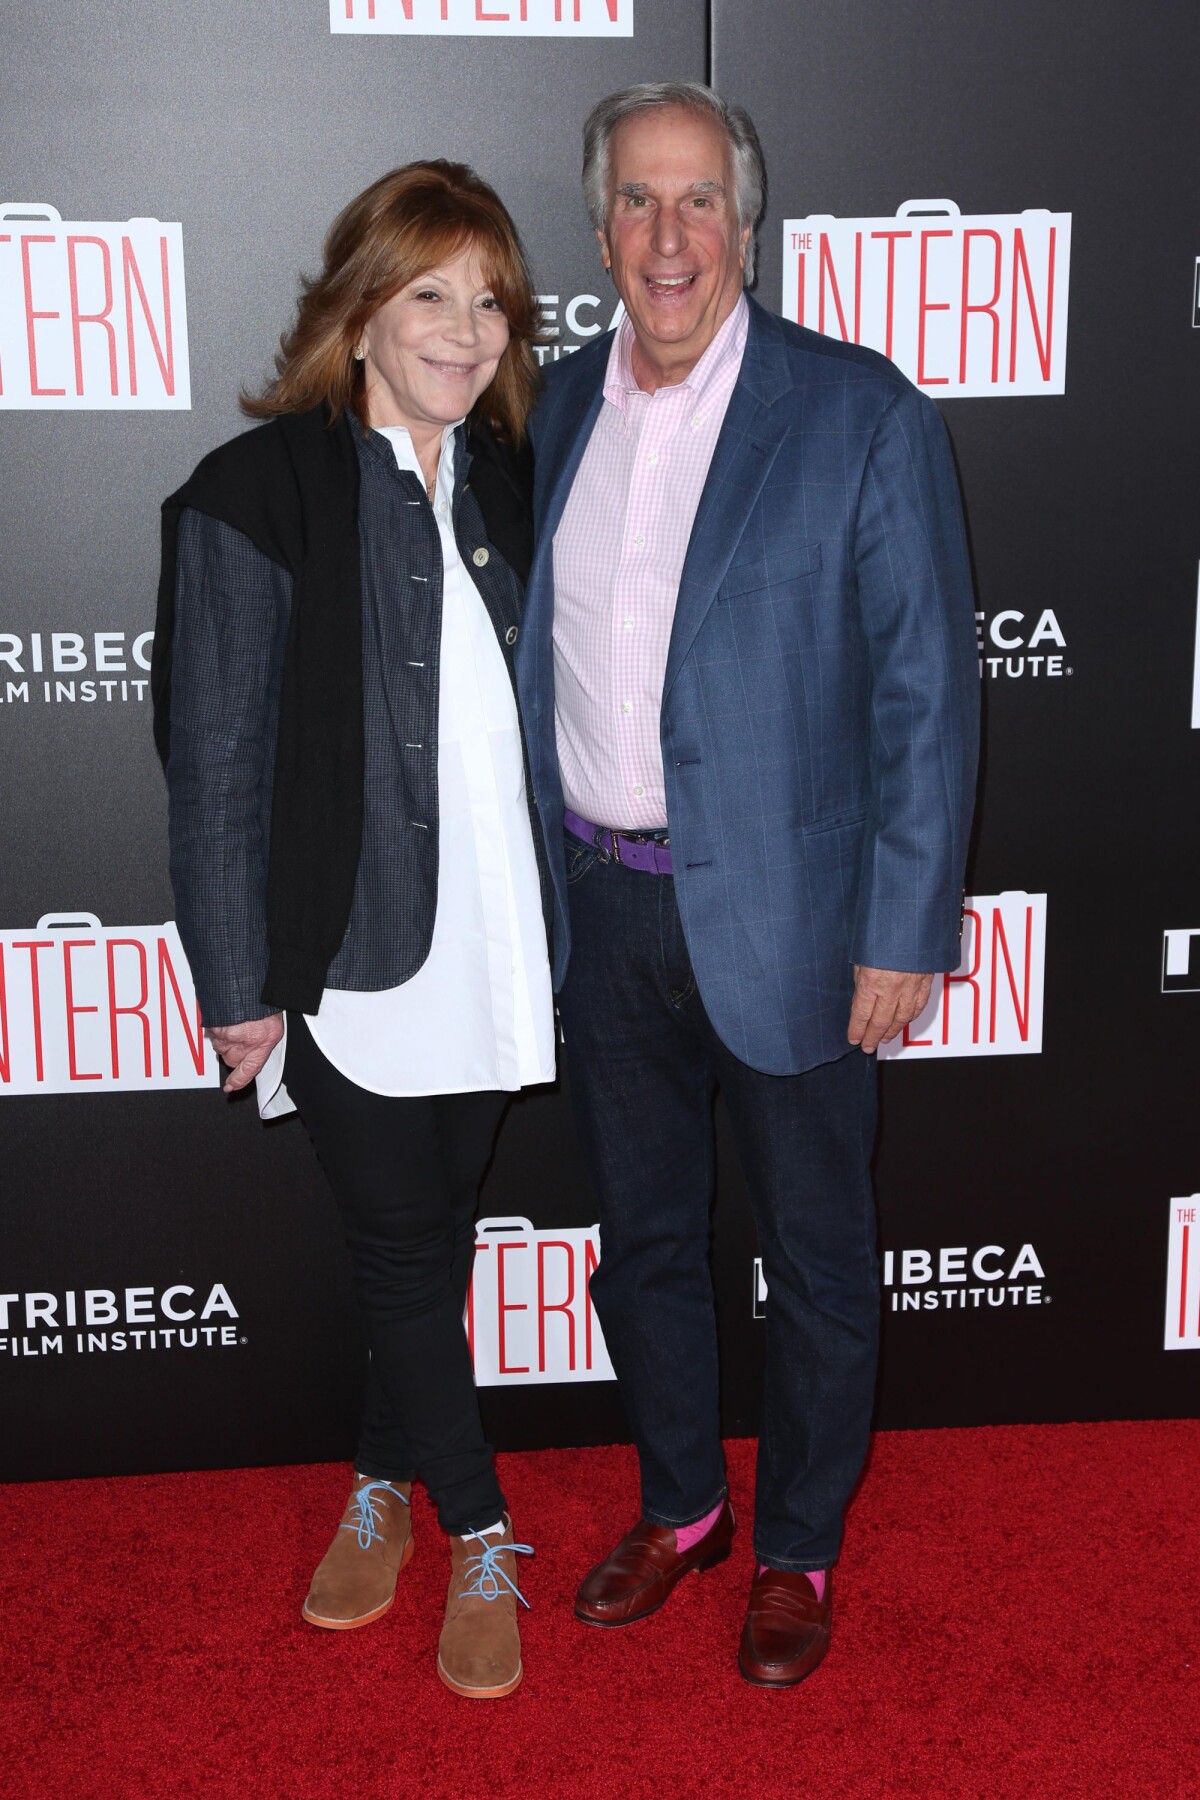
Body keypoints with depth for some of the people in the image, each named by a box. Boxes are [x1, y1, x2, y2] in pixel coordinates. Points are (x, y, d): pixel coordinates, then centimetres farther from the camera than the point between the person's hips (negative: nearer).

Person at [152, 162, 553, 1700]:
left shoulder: (502, 477, 7)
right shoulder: (255, 497, -11)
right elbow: (216, 765, -10)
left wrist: (557, 922, 11)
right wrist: (242, 987, -10)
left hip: (491, 944, 5)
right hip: (350, 958, -5)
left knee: (437, 1233, 16)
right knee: (401, 1248, 7)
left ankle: (386, 1481, 38)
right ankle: (478, 1541, 25)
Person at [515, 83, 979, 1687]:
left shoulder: (861, 414, -10)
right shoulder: (560, 407, 5)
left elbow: (928, 692, -10)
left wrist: (905, 935, -13)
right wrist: (534, 875, 10)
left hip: (783, 918, -4)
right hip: (604, 909, 5)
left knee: (815, 1261, 11)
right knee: (641, 1237, 19)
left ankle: (800, 1549, 34)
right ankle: (679, 1508, 42)